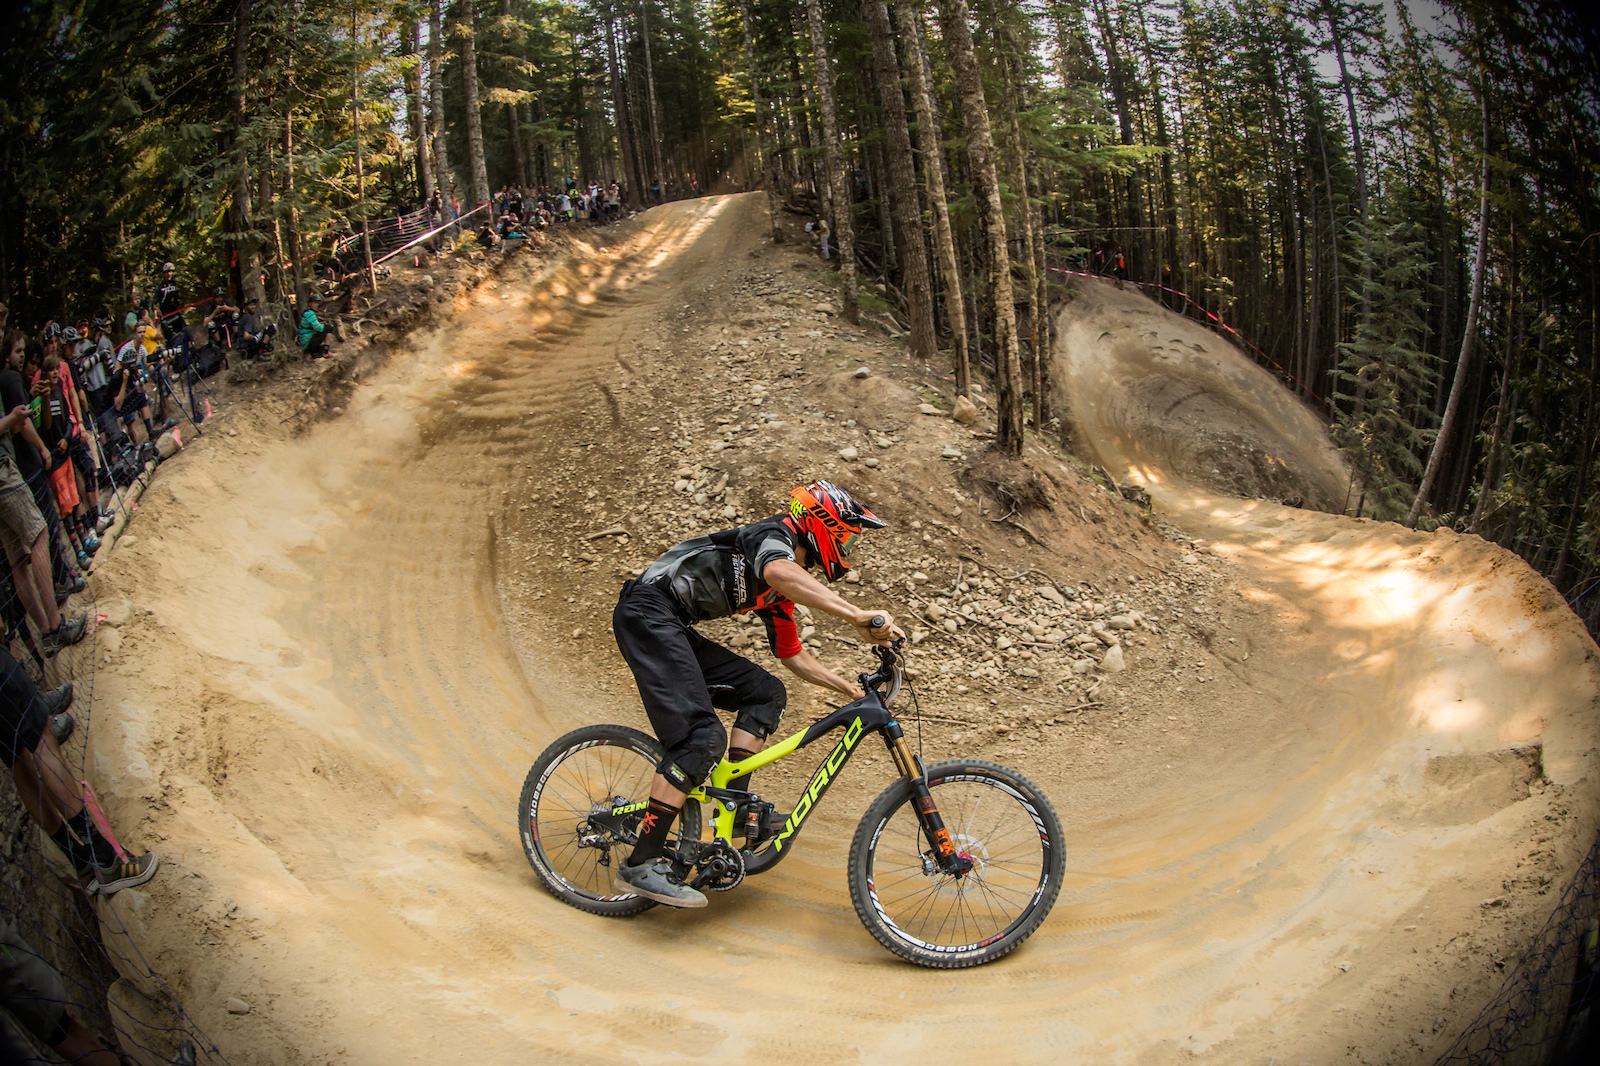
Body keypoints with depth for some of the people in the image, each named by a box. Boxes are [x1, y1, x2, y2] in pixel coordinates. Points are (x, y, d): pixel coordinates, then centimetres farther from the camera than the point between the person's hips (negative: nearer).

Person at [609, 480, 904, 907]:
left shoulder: (778, 592, 20)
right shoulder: (774, 535, -9)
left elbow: (793, 655, 28)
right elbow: (779, 571, -34)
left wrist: (854, 690, 23)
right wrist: (857, 615, -41)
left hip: (673, 628, 10)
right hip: (647, 612, -10)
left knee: (766, 692, 5)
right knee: (702, 736, -18)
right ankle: (642, 865, -17)